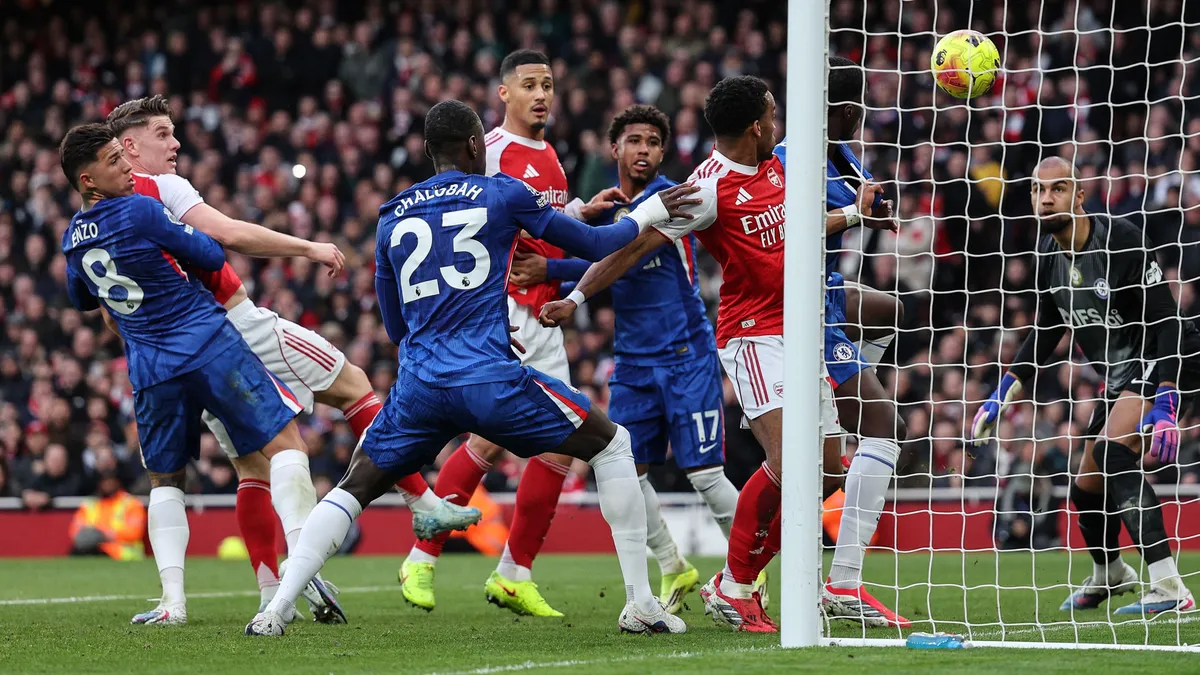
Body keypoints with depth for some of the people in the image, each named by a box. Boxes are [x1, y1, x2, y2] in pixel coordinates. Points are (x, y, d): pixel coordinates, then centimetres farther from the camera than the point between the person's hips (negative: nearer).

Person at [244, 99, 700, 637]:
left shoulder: (392, 219, 17)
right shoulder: (503, 194, 7)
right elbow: (594, 245, 16)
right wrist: (651, 211, 32)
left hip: (418, 385, 3)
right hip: (490, 379, -3)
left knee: (354, 488, 19)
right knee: (612, 445, 13)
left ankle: (276, 610, 1)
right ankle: (640, 602, 7)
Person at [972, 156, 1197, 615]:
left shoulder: (1122, 242, -23)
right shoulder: (1048, 254, 0)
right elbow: (1045, 332, 16)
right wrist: (1004, 394, 9)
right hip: (1121, 379, 8)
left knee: (1112, 451, -31)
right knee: (1086, 491, 15)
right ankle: (1108, 575, 48)